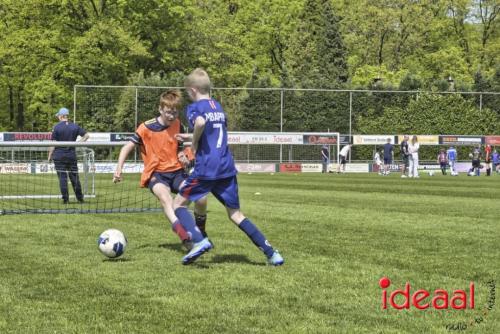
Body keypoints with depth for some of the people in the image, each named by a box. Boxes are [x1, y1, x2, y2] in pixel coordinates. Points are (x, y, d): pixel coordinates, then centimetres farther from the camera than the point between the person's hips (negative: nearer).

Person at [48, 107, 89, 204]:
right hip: (72, 155, 3)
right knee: (74, 177, 10)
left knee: (62, 178, 1)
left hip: (59, 156, -3)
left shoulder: (57, 127, -7)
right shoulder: (75, 126, 3)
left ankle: (65, 199, 0)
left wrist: (49, 156, 0)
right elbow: (86, 135, 3)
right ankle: (80, 198, 14)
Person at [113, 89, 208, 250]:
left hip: (176, 171, 4)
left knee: (201, 197, -17)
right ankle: (179, 228, -61)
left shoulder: (177, 125, 3)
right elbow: (127, 147, -4)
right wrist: (119, 169, -16)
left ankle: (200, 233, 9)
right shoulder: (146, 128, -9)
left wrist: (183, 155, -2)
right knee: (164, 195, -37)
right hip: (156, 174, -4)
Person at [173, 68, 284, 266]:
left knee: (179, 204, 9)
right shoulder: (219, 107, 18)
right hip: (227, 168, 7)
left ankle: (199, 241, -14)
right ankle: (271, 253, 3)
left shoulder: (194, 108, -4)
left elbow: (200, 122, -28)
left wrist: (194, 143, -11)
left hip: (206, 169, -6)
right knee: (235, 214, 12)